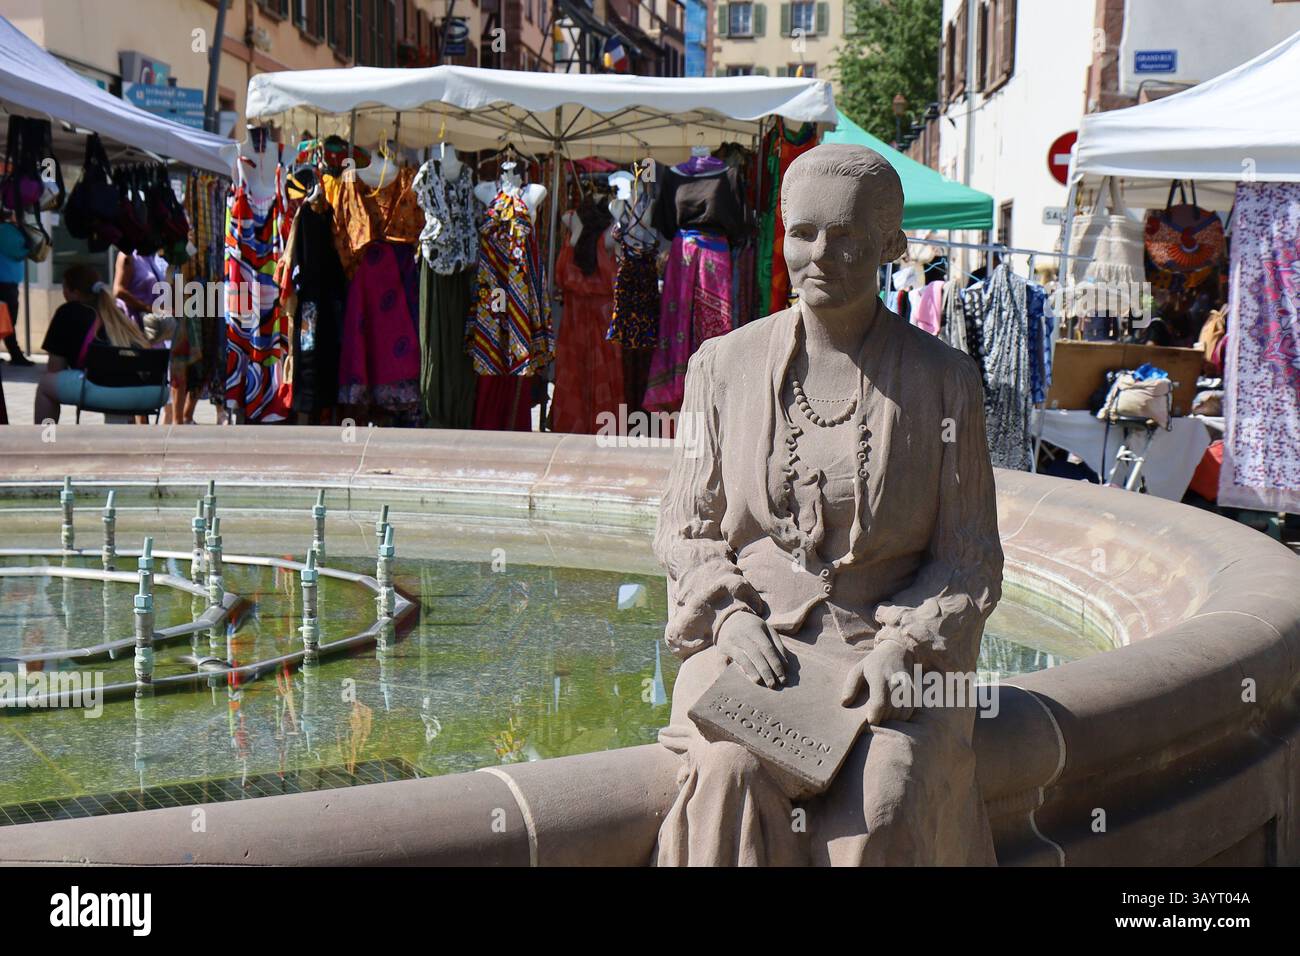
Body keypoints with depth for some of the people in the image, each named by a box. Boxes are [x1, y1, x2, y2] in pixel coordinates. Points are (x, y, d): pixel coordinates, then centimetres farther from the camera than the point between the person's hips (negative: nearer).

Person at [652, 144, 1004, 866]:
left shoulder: (942, 379, 4)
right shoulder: (724, 365, 7)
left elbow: (972, 561, 6)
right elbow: (683, 529, 11)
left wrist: (902, 648, -12)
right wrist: (733, 616, -8)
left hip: (898, 649, -1)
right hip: (751, 637, 1)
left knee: (883, 806, -30)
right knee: (734, 777, -31)